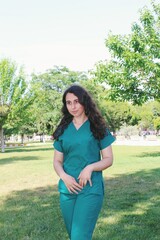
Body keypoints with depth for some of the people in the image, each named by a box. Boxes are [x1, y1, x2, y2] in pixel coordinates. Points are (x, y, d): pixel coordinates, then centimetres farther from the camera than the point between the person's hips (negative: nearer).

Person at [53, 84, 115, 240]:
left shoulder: (97, 127, 0)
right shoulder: (63, 130, 7)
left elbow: (108, 159, 1)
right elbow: (57, 161, 9)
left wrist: (90, 167, -18)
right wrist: (64, 176, -12)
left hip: (91, 188, -4)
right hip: (67, 189, 4)